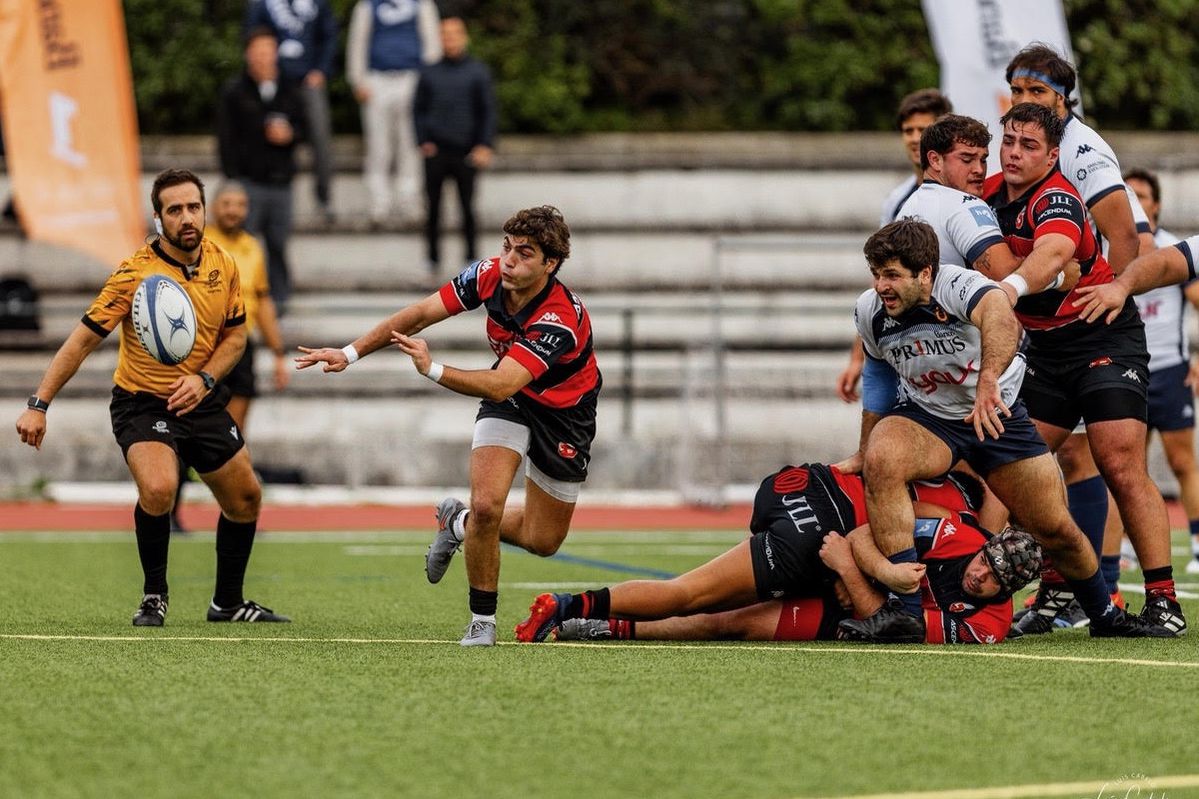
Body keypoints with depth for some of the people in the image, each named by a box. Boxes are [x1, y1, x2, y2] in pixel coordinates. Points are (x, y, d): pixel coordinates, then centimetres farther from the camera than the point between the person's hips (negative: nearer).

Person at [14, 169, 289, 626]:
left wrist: (204, 379, -12)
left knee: (245, 500, 12)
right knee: (158, 489, -30)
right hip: (141, 401, -6)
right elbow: (83, 339, -17)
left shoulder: (223, 266, -3)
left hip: (201, 401, 6)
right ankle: (153, 599, -10)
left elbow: (235, 335, 8)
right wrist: (39, 405, -20)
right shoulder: (135, 273, -19)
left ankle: (227, 603, 32)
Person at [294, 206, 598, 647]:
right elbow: (420, 314, -11)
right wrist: (351, 352, -16)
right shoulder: (488, 276, -22)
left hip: (564, 412, -2)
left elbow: (501, 385, -47)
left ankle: (460, 522, 36)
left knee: (542, 540, 7)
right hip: (509, 400, 2)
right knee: (486, 504, -21)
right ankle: (482, 621, -1)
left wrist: (433, 370, -59)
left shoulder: (561, 321, -38)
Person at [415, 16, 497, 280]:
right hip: (435, 153, 1)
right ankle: (433, 258, 11)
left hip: (466, 152, -1)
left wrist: (485, 146, -5)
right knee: (433, 209, 3)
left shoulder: (478, 72, 4)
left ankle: (471, 258, 9)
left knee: (468, 208, 0)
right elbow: (419, 110, 14)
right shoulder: (429, 73, 8)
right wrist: (423, 141, 1)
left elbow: (488, 110, 4)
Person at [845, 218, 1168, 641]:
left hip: (997, 414, -2)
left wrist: (988, 381, -72)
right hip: (924, 417, 2)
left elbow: (999, 314, -54)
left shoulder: (958, 286, -30)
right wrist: (866, 448, 15)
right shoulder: (869, 312, -13)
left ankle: (1105, 614, 35)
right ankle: (904, 610, -32)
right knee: (880, 460, -33)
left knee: (1058, 531, 2)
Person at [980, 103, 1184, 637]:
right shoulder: (990, 194, 2)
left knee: (1122, 467, -15)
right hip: (1045, 347, 7)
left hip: (1105, 337, -7)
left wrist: (1012, 287, -64)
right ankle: (1058, 588, 5)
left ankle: (1163, 599, -14)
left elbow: (1053, 252, -45)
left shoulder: (1057, 200, -22)